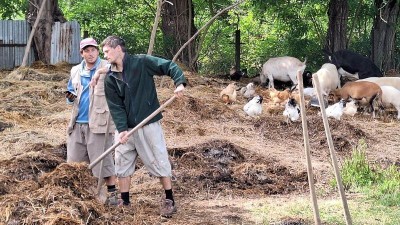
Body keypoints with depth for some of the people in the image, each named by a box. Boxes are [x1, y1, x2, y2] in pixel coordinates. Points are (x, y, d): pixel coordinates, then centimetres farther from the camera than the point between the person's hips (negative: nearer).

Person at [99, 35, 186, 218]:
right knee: (122, 164, 8)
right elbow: (115, 106, -2)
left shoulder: (141, 62, -8)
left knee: (159, 161, 1)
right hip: (126, 127, 5)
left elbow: (169, 66, -10)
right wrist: (122, 129, -14)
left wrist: (180, 82, -27)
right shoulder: (110, 78, 3)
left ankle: (169, 201, 12)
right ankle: (124, 202, 20)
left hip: (149, 124, -5)